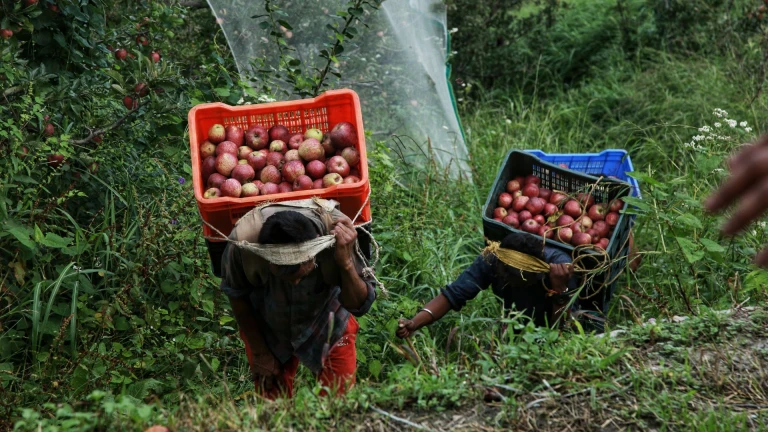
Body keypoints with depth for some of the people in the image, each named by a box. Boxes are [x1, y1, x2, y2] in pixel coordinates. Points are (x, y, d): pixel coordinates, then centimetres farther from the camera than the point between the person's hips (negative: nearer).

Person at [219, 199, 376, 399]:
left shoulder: (336, 233, -36)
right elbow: (237, 297, -11)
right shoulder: (243, 241, -34)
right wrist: (260, 352, -1)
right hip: (266, 331, 0)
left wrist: (346, 263, -42)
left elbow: (358, 305, -24)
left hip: (327, 329, 0)